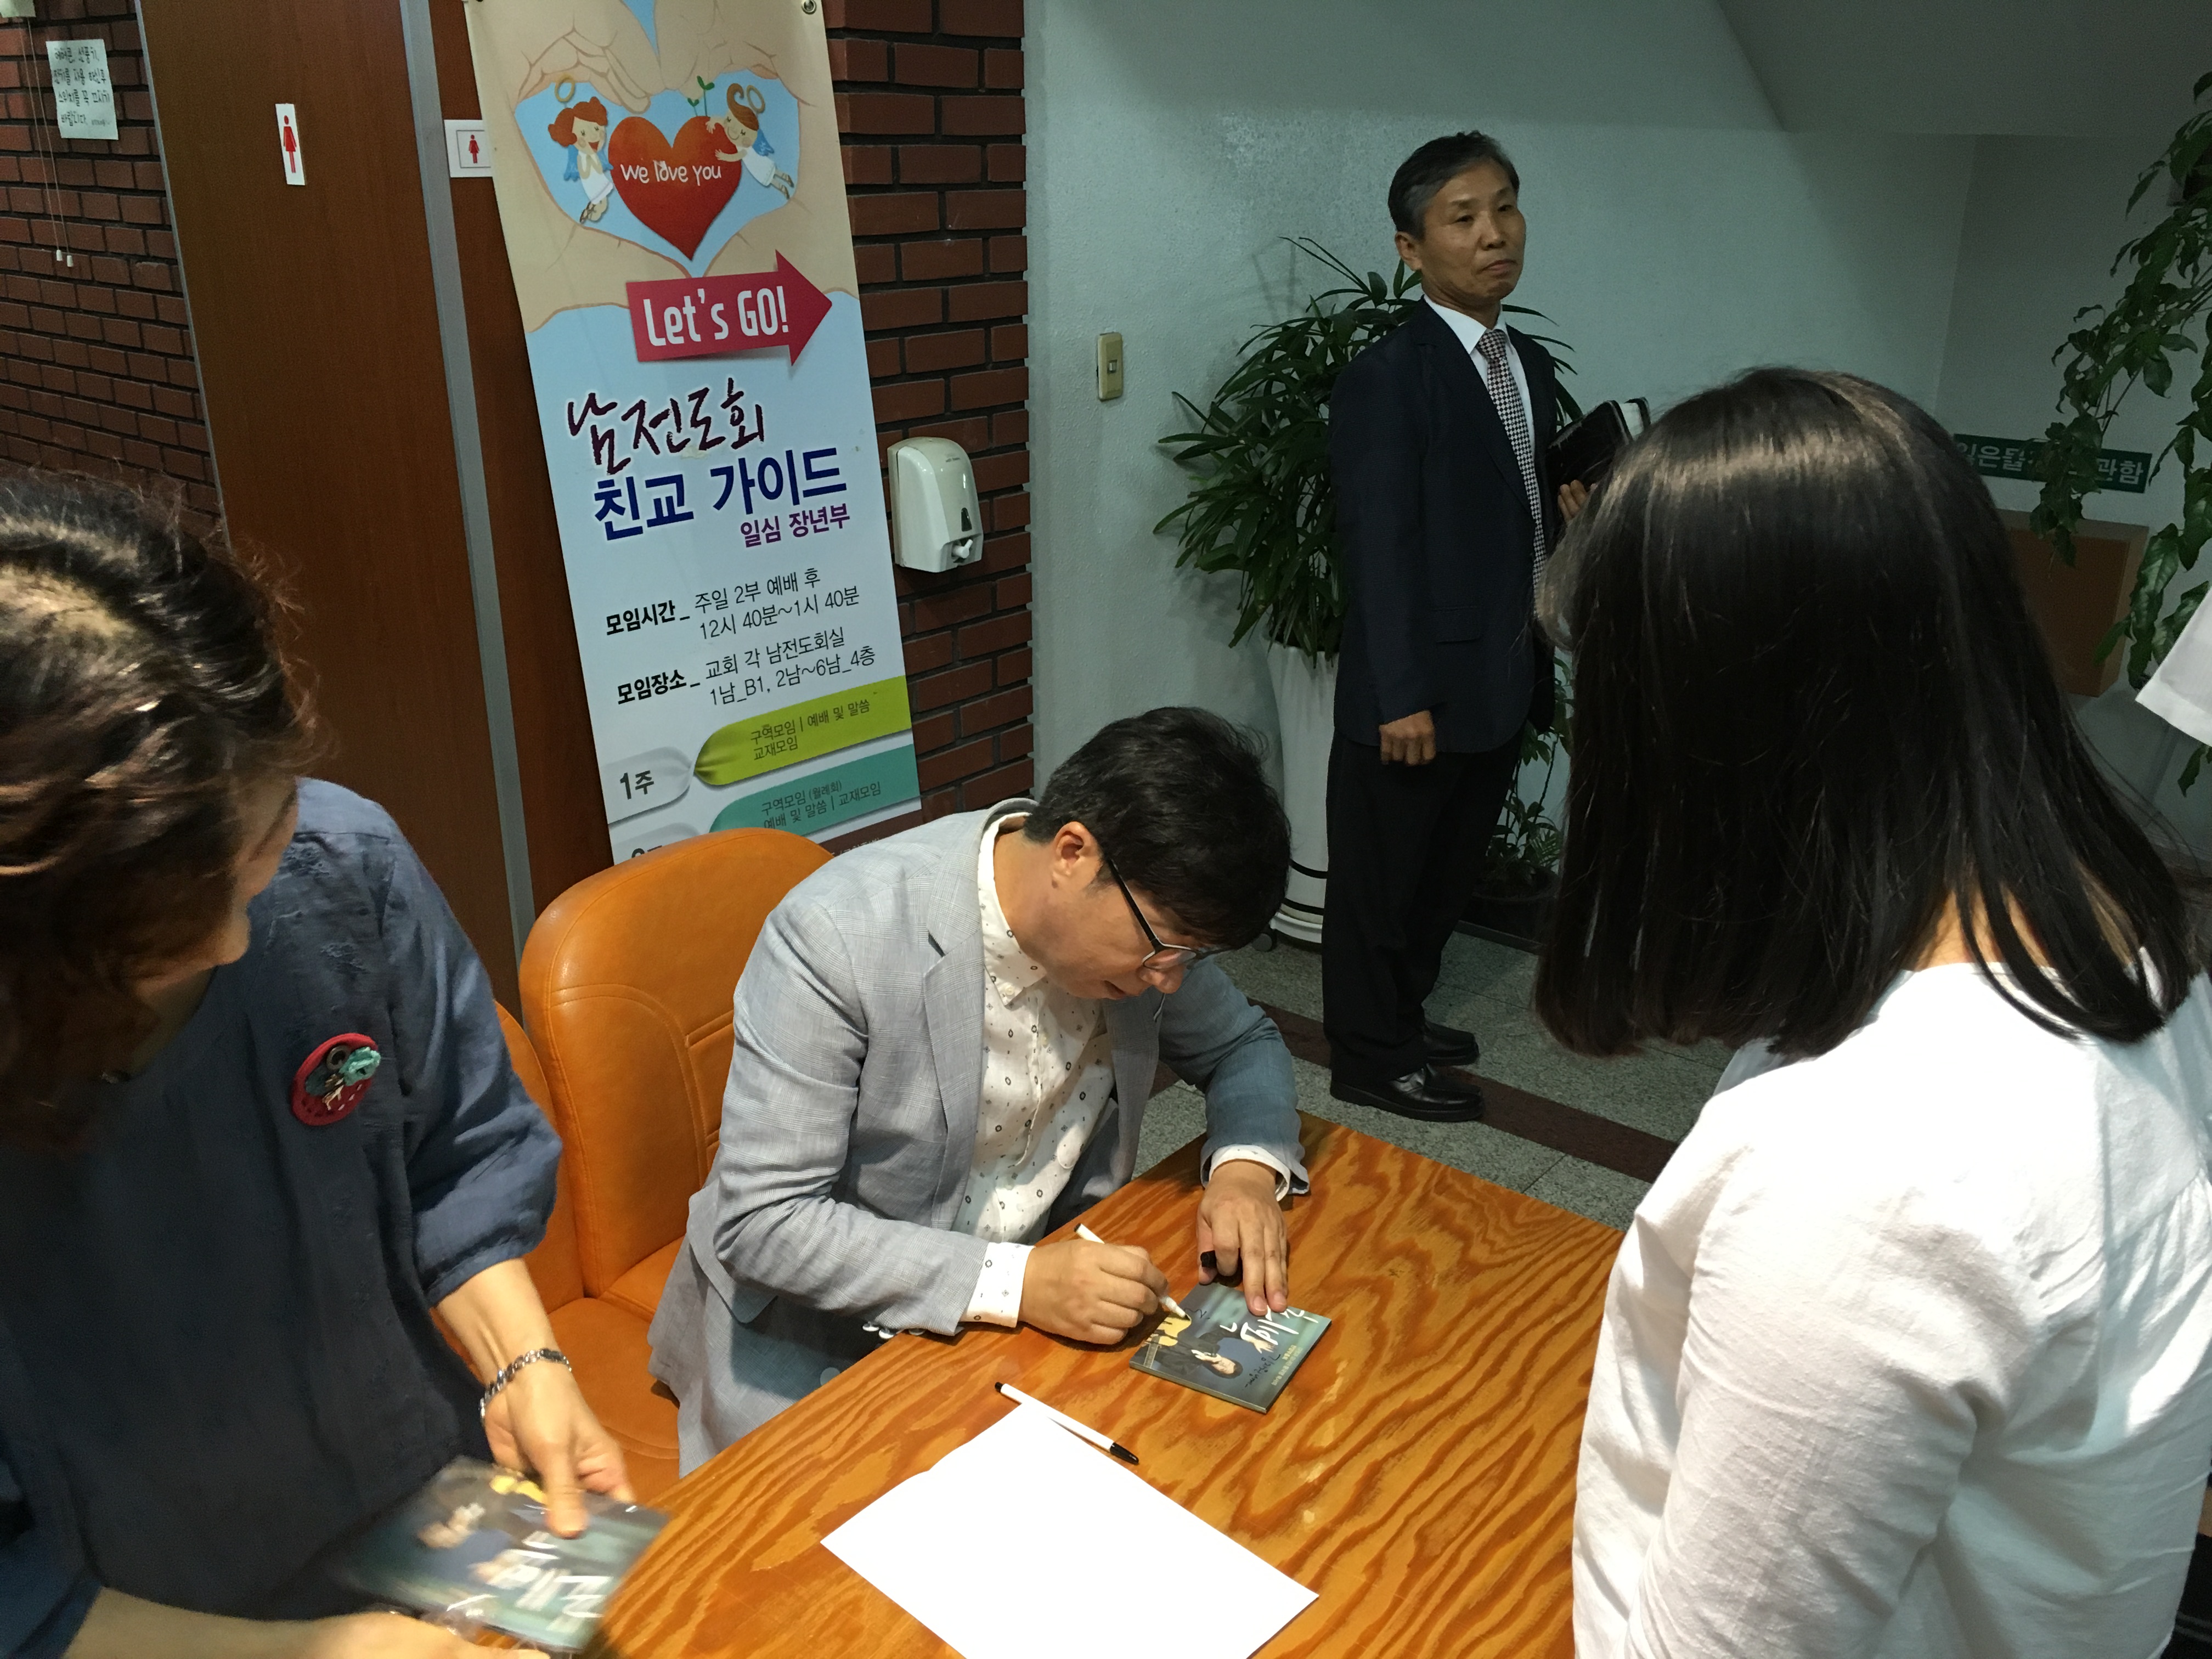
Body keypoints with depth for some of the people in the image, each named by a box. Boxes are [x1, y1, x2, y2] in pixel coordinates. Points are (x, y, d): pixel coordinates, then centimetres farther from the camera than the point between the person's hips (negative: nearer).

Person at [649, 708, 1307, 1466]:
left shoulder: (1142, 908, -11)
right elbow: (763, 1225, -25)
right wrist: (1012, 1283, -33)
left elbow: (1243, 1044, 9)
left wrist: (1247, 1166, -13)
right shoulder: (834, 935, -28)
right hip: (821, 1336, -4)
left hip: (1041, 1285, 5)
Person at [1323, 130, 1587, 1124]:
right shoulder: (1386, 380, -15)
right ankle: (1371, 1060, 24)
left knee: (1448, 876, 22)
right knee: (1380, 883, 8)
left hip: (1501, 685, 8)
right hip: (1414, 696, -8)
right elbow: (1378, 548, -18)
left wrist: (1569, 514, -1)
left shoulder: (1532, 368, 11)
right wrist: (1402, 696, -20)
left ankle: (1404, 1017, 41)